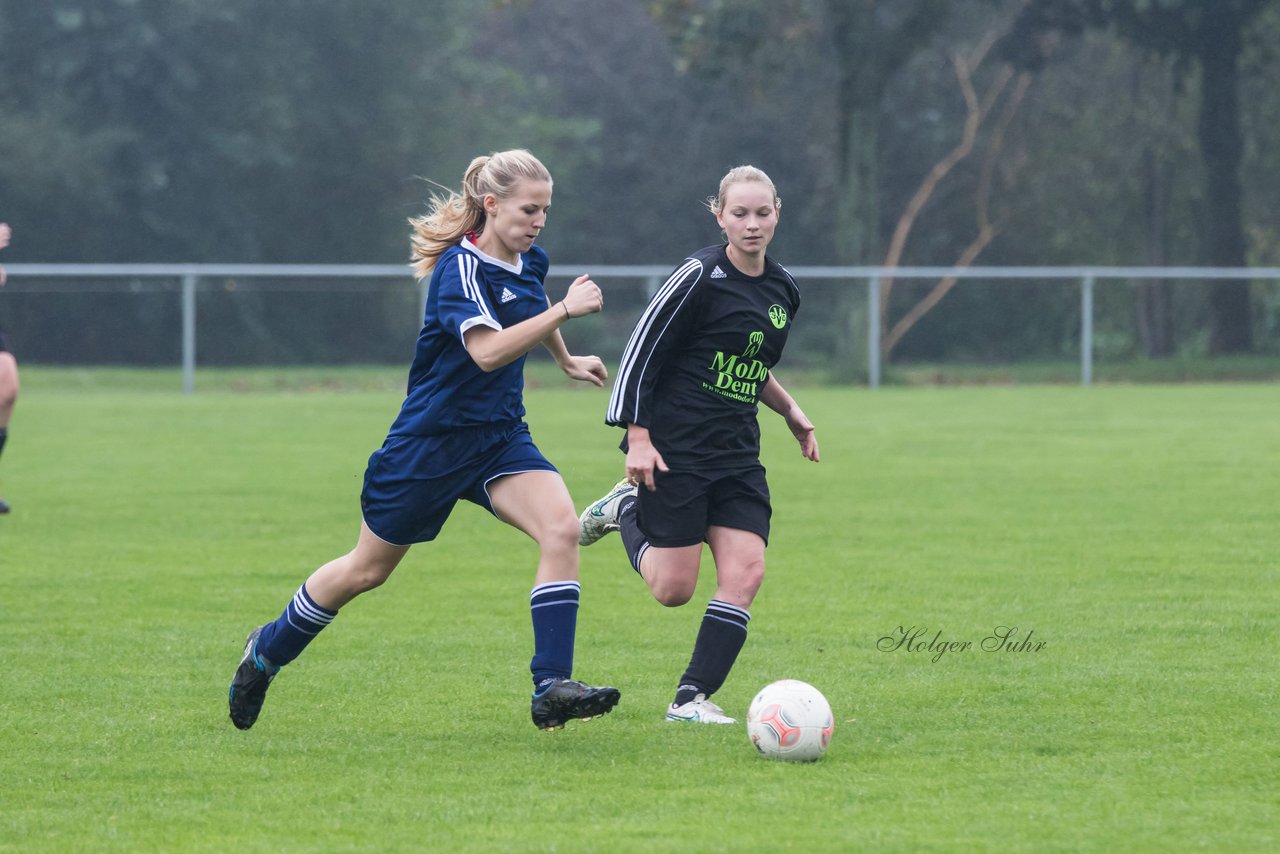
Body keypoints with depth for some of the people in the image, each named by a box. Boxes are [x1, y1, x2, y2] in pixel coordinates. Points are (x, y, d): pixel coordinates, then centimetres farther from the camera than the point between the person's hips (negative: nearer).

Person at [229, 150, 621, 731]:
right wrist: (565, 311, -37)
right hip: (432, 439, -6)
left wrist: (566, 360, 38)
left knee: (561, 528, -21)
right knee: (367, 570, 9)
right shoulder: (461, 267, -21)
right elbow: (489, 350, -36)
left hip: (499, 437, 6)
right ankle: (267, 652, 34)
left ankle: (552, 688, -24)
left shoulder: (526, 260, 3)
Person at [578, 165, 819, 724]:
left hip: (738, 457, 6)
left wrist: (792, 414, 17)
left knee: (745, 573, -10)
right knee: (674, 590, -3)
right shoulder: (701, 277, -13)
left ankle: (692, 698, -2)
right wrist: (638, 438, -16)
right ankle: (625, 510, 26)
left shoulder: (783, 291, 10)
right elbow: (642, 351, -11)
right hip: (675, 451, -6)